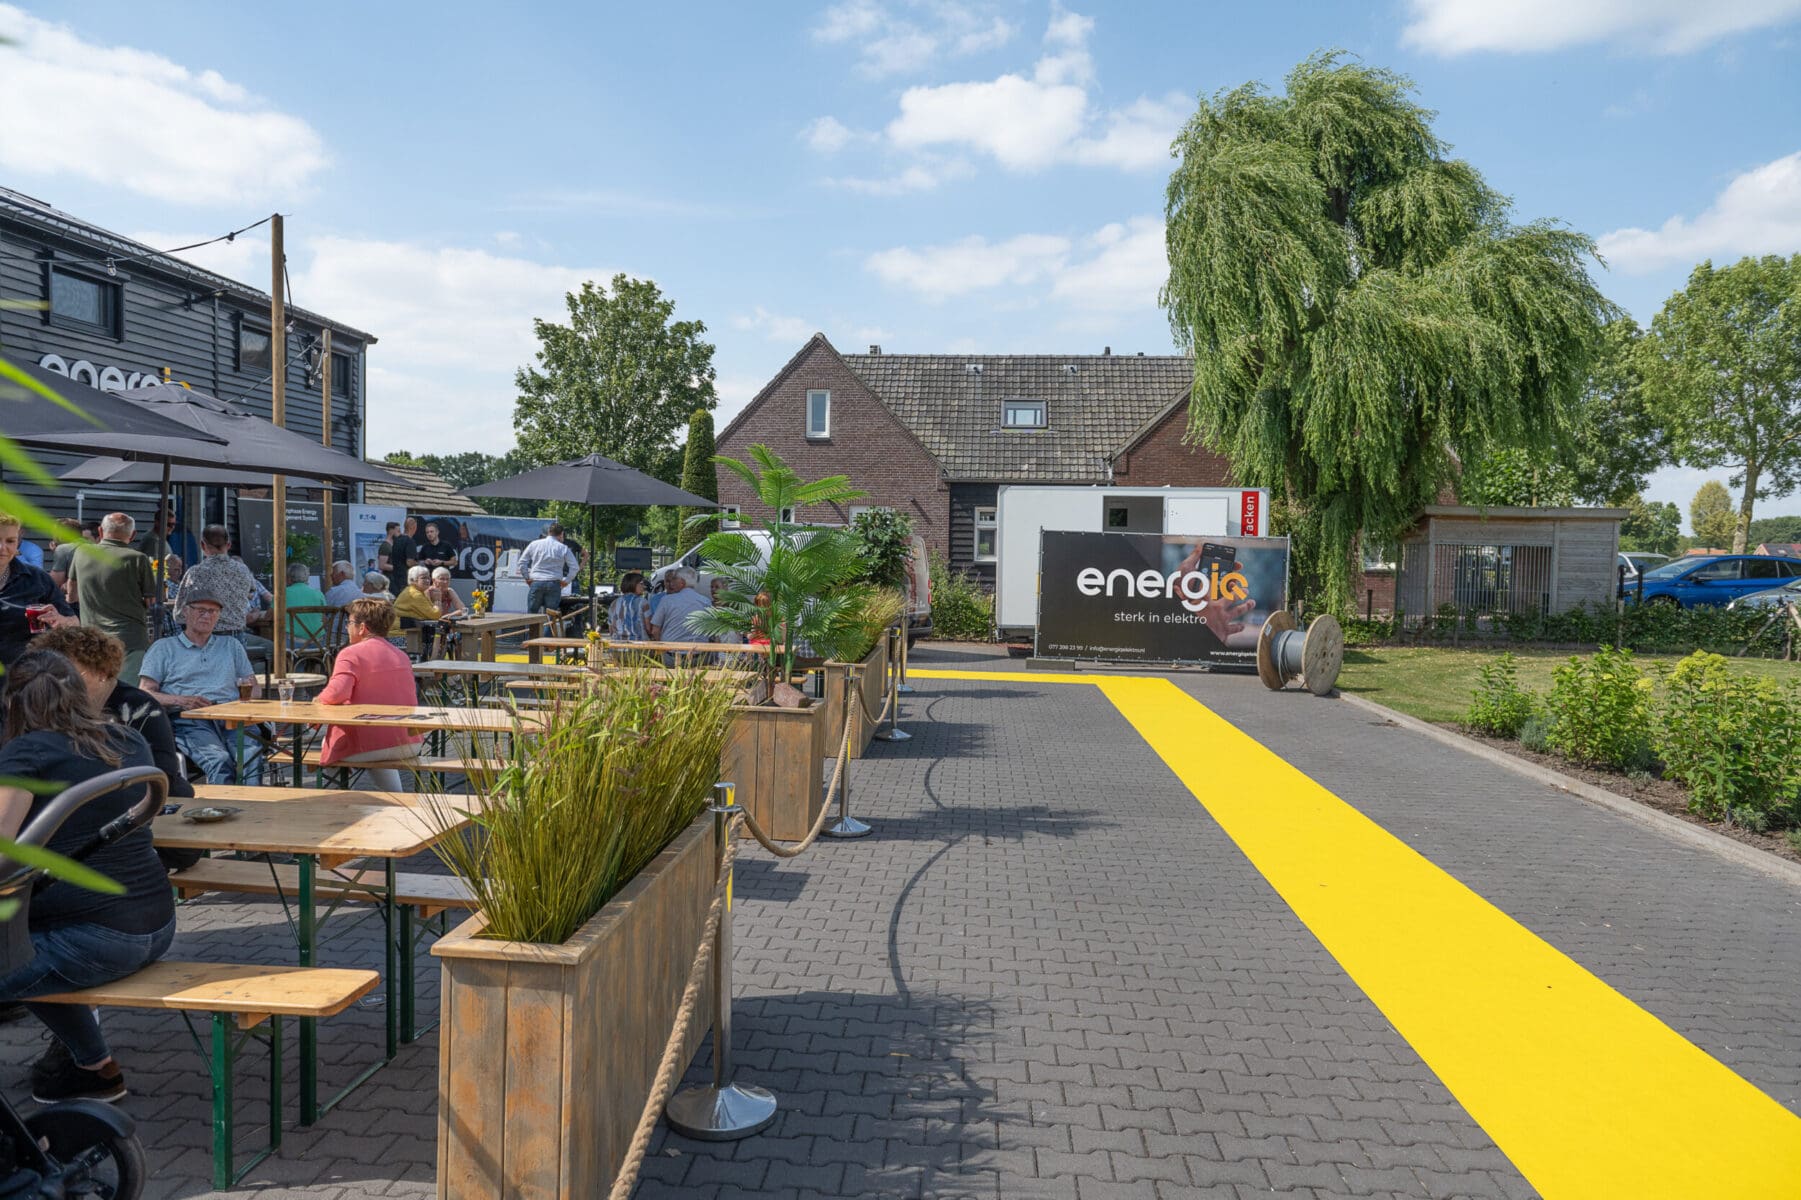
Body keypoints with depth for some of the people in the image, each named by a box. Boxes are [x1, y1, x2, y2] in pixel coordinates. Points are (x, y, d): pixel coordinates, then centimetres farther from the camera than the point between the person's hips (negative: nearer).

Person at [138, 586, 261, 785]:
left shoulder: (231, 645, 31)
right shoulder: (164, 647, 21)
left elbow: (253, 687, 26)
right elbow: (145, 693, 11)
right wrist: (180, 701, -8)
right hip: (189, 721, -2)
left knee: (252, 757, -33)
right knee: (219, 759, -36)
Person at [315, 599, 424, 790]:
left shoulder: (350, 654, -11)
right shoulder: (401, 654, 9)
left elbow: (336, 693, -26)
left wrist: (320, 699, -2)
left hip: (368, 747, -6)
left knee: (328, 743, 25)